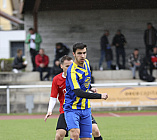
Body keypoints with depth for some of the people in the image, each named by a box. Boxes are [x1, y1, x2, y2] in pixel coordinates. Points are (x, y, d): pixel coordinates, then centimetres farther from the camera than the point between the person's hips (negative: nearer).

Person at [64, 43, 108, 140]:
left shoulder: (86, 63, 5)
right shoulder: (72, 71, -21)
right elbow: (78, 93, -30)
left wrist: (90, 87, 23)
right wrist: (100, 96, -32)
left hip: (85, 109, 7)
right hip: (72, 108, -7)